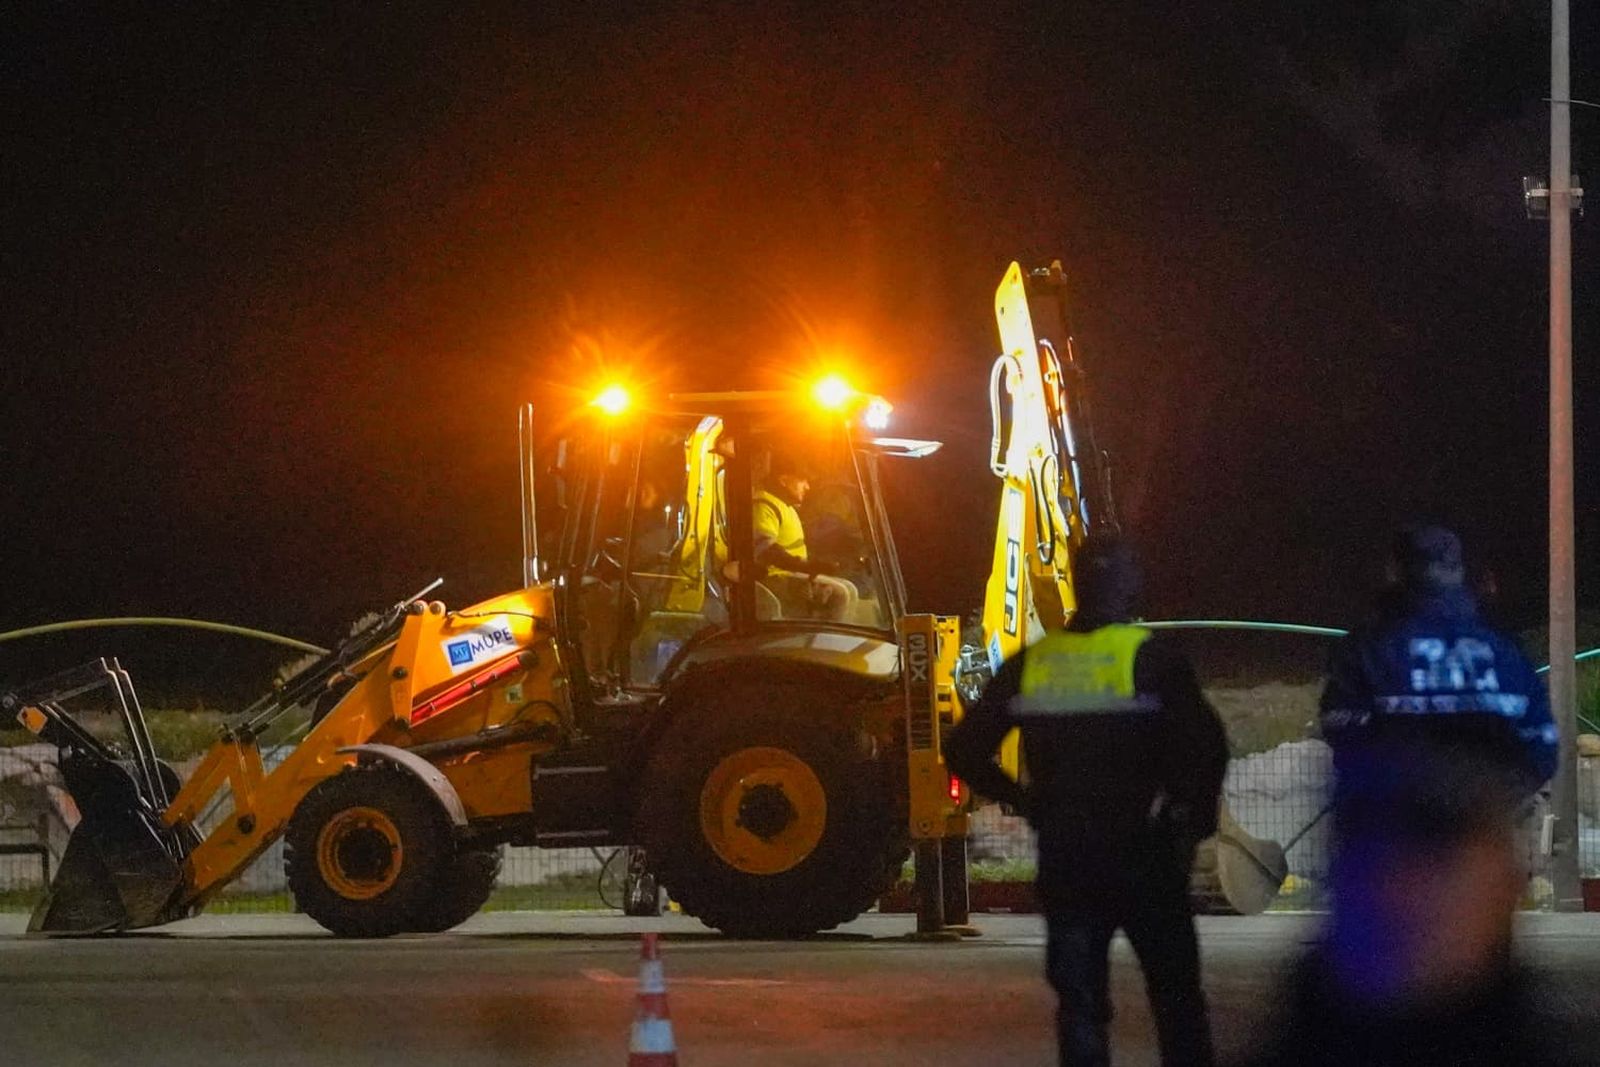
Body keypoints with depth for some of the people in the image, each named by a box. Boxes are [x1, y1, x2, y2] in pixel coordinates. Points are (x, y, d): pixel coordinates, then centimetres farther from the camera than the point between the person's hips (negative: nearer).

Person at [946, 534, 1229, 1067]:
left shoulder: (1028, 665, 3)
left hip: (1062, 858, 3)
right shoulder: (1150, 658, -9)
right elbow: (1206, 746, -18)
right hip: (1142, 856, -3)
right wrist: (1194, 822, -2)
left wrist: (1027, 803, 11)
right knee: (1176, 997, 9)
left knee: (1079, 1002, 8)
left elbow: (964, 749, 5)